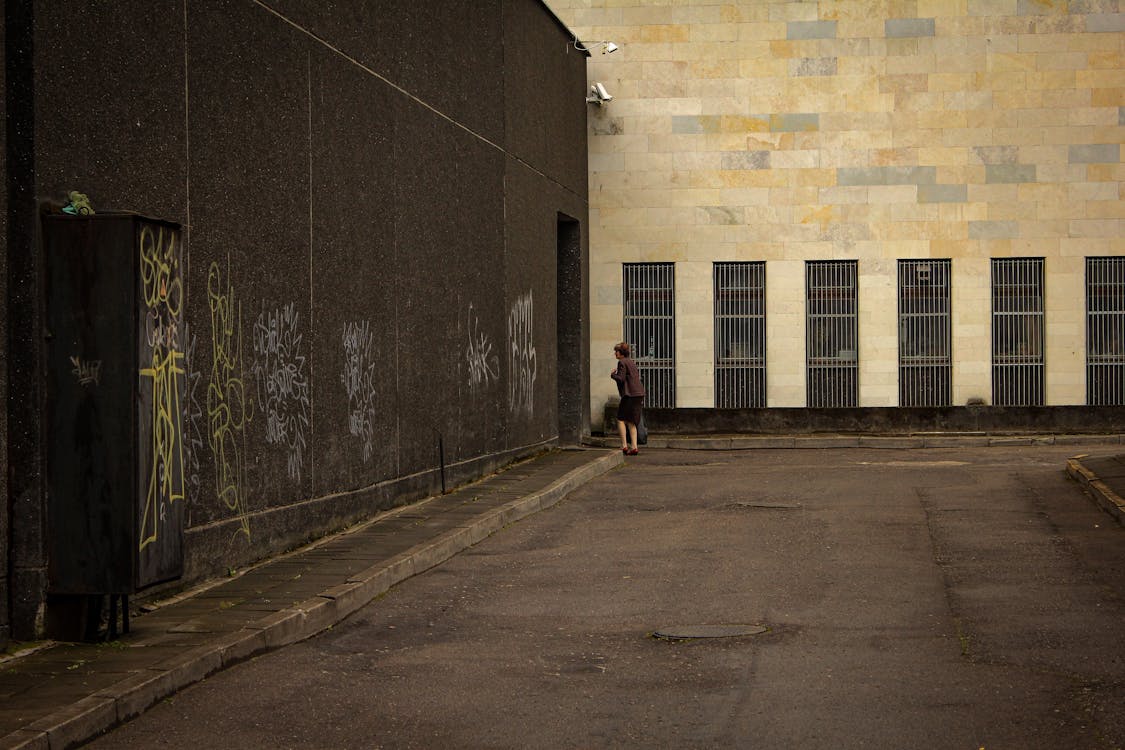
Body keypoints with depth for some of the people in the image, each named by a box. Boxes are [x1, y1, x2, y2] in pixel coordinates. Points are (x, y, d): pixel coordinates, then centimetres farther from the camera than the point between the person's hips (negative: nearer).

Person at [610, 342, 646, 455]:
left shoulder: (622, 362, -8)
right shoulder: (631, 362, 20)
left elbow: (621, 378, -17)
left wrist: (613, 374, 2)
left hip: (630, 394, -9)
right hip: (639, 394, 9)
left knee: (621, 419, -2)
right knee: (631, 422, 11)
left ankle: (624, 446, -7)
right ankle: (634, 447, 6)